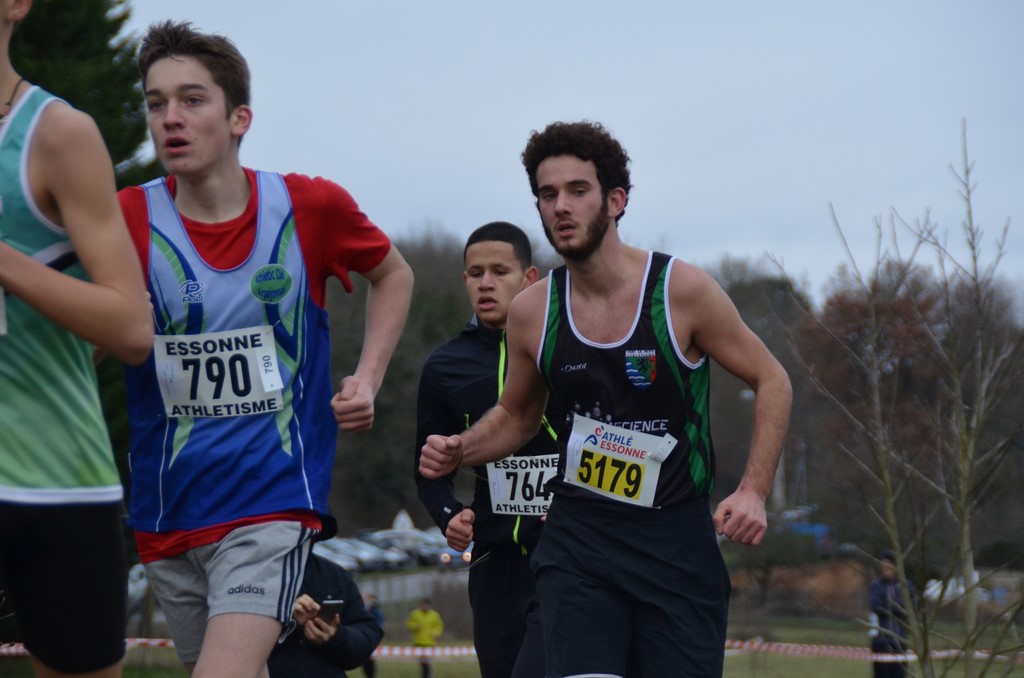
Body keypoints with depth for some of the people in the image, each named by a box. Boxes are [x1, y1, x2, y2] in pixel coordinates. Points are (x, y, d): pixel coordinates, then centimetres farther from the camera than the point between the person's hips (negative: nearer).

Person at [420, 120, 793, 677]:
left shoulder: (682, 290, -10)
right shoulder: (531, 311, 0)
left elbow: (771, 381, 0)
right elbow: (516, 416, 18)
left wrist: (753, 491, -11)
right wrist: (459, 451, -2)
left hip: (677, 541, -1)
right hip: (577, 535, 1)